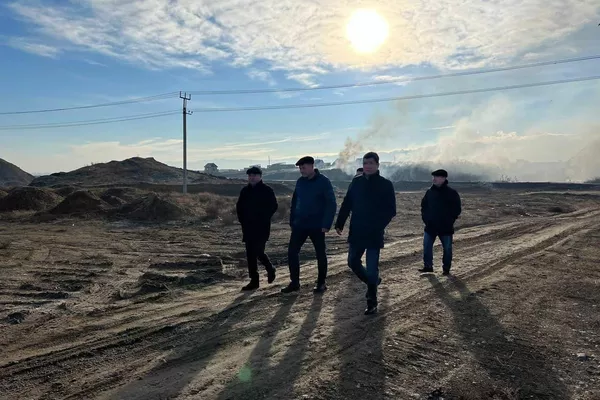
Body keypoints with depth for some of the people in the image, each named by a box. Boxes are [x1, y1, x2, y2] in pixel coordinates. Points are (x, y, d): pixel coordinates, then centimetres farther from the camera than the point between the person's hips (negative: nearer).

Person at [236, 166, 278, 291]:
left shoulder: (267, 190, -4)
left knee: (258, 252, -11)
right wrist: (242, 219, 7)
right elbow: (239, 206, 18)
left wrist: (264, 219, -10)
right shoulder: (245, 191, 11)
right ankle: (254, 280, 13)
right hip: (248, 228, 6)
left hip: (262, 228, -5)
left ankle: (270, 269, 18)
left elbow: (273, 206, -7)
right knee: (250, 254, 5)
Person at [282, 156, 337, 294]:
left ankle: (321, 283, 21)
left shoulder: (323, 182, -10)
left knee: (320, 254, 7)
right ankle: (294, 282, 13)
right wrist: (292, 221, 8)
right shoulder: (300, 181, 6)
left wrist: (326, 224, -18)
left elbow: (332, 204, -12)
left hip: (317, 226, -5)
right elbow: (294, 202, 13)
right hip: (300, 224, 5)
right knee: (292, 252, 1)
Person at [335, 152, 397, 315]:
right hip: (356, 232, 5)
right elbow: (346, 204, 7)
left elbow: (391, 211, -8)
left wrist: (378, 225, -20)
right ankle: (373, 281, 39)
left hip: (374, 234, -4)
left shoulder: (386, 185, -6)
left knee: (371, 269, -3)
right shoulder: (356, 182, 4)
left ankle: (372, 303, 11)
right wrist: (340, 223, 2)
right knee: (353, 262, 14)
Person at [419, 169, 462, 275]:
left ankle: (446, 268, 18)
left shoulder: (452, 193, -6)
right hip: (430, 226, 3)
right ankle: (428, 266, 13)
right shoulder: (430, 192, 5)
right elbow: (423, 206, 14)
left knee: (447, 248, 6)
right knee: (427, 246, 2)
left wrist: (450, 221, -7)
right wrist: (425, 218, 4)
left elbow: (457, 209, -1)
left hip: (446, 227, -3)